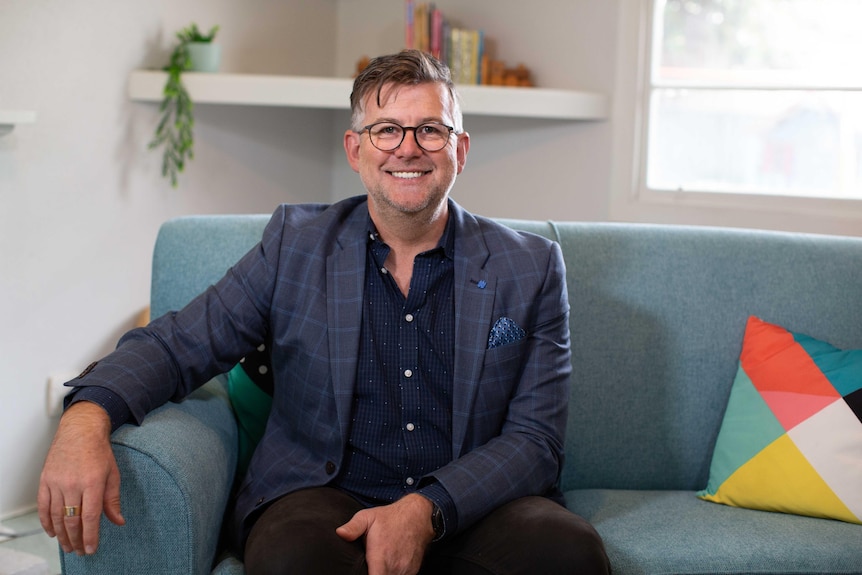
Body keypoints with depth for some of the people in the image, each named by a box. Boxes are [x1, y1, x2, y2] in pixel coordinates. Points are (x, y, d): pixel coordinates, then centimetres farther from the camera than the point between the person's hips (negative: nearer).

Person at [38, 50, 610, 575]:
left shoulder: (532, 268, 5)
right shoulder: (295, 242, 7)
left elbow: (535, 439, 0)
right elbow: (178, 344, 4)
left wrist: (427, 510, -19)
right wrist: (87, 415, -19)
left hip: (475, 506, 1)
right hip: (326, 499, 0)